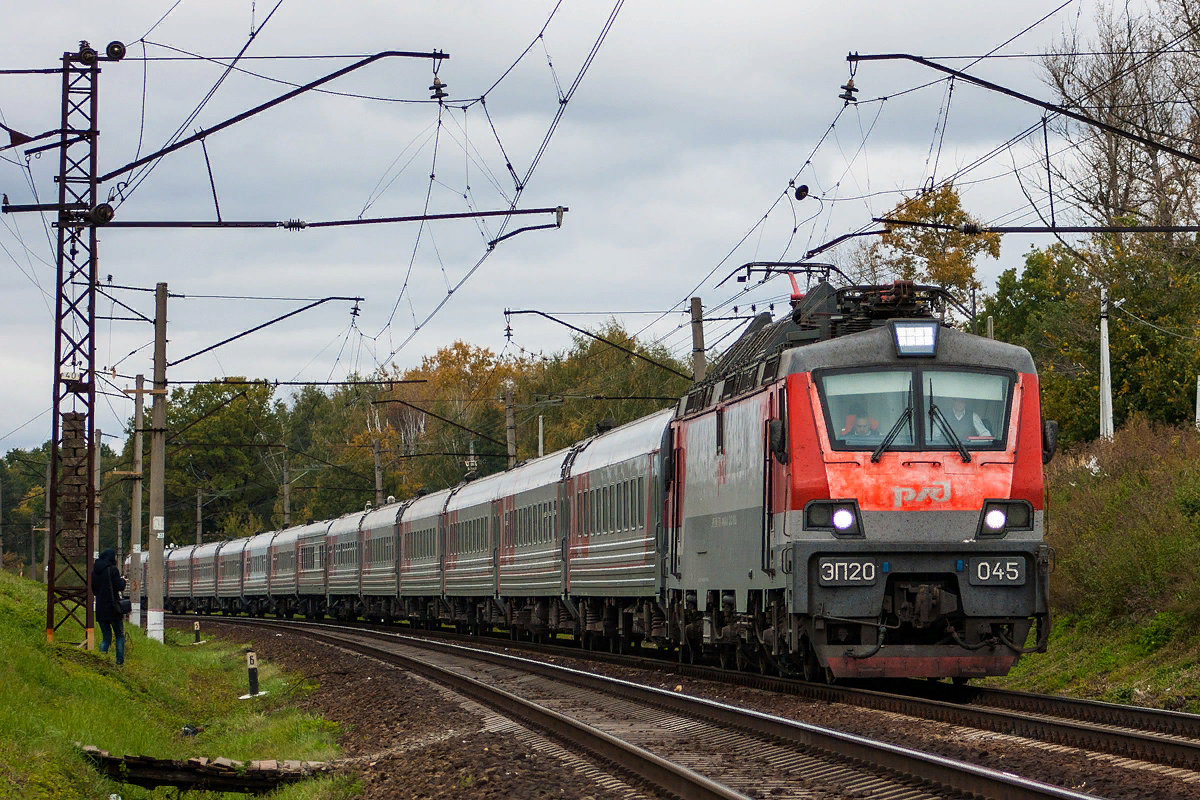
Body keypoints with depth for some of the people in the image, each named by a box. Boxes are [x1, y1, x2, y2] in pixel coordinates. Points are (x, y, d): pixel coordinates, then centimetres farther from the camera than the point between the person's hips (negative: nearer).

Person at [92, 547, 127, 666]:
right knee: (120, 635, 9)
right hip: (113, 609, -5)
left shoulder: (94, 571, 9)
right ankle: (120, 661, 3)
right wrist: (123, 581, 6)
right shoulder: (113, 569, -10)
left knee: (106, 636, 11)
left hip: (100, 610, 5)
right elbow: (120, 587, -13)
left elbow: (93, 591, 16)